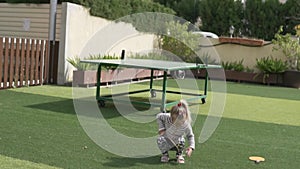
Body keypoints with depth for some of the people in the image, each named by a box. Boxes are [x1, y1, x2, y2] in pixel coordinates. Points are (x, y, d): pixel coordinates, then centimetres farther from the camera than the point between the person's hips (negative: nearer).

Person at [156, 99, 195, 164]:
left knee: (181, 141, -33)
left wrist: (191, 147, -28)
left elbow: (190, 136, -13)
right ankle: (165, 154, -1)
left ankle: (179, 154, 2)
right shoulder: (167, 117, -27)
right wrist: (161, 128, -16)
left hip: (177, 143, 1)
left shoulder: (186, 125, -26)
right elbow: (159, 116, -8)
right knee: (160, 139, -33)